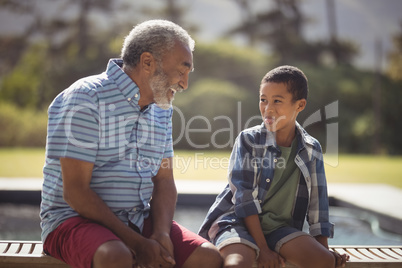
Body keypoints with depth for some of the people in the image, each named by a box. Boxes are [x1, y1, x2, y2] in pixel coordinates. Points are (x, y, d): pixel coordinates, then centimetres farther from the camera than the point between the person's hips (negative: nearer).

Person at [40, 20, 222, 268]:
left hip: (139, 219, 6)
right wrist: (136, 243, -20)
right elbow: (74, 192, -17)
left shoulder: (162, 109, 11)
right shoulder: (84, 99, -13)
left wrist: (162, 233, -8)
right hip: (76, 219, -6)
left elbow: (164, 181, 11)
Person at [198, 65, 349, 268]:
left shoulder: (311, 150, 6)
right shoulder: (248, 140, -4)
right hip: (238, 221, -3)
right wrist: (262, 248, -14)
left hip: (279, 227, 3)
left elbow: (318, 202, 9)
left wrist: (324, 249, 3)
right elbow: (244, 198, -9)